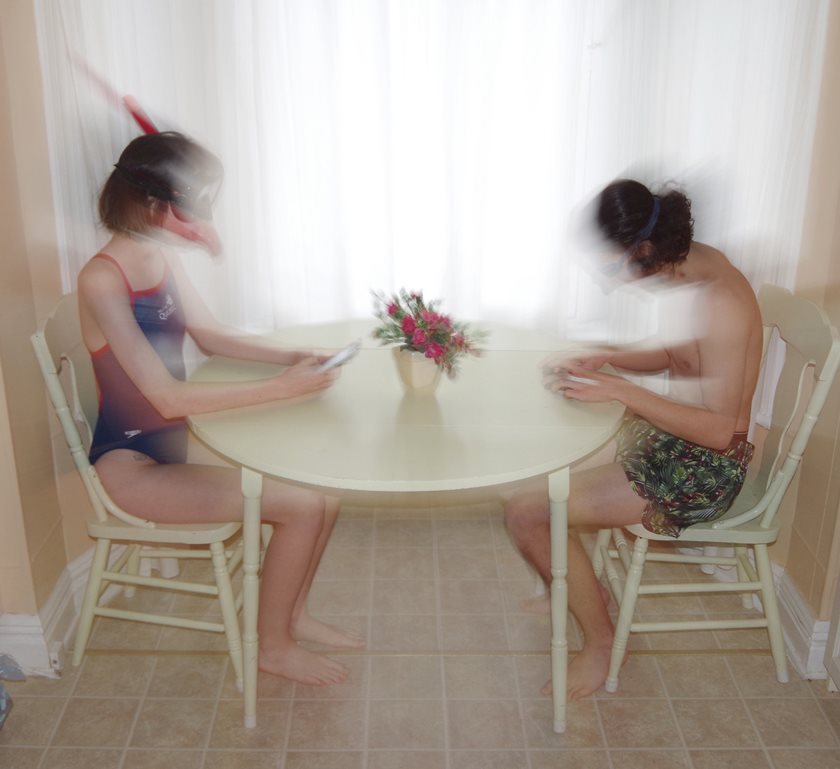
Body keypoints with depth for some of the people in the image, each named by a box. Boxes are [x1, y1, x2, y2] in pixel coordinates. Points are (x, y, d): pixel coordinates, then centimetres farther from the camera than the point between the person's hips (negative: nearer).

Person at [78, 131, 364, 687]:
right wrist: (281, 388, -28)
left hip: (179, 437, 8)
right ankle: (274, 647, 7)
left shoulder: (162, 257, 0)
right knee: (302, 507, -17)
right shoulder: (103, 281, -25)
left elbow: (211, 335, 13)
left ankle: (295, 614, 19)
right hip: (134, 462, -8)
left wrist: (290, 356, -2)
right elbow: (167, 397, -29)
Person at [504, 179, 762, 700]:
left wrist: (619, 390, -30)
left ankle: (599, 642, 8)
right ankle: (584, 588, 32)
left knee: (528, 511, -14)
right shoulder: (690, 262, -2)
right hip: (669, 433, 10)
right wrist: (601, 360, -3)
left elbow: (719, 430, -29)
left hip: (702, 470, -10)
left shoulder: (720, 304, -29)